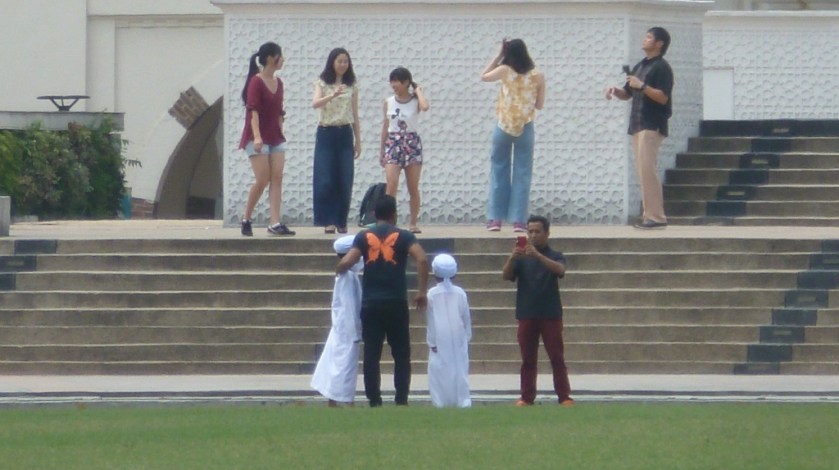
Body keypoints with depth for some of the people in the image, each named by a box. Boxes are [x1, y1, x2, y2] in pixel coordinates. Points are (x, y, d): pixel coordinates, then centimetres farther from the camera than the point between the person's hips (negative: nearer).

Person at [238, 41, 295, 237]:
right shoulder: (256, 81, -11)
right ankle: (246, 220, 5)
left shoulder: (278, 83, 12)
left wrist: (280, 135, 17)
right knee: (262, 180, -10)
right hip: (258, 138, -7)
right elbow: (253, 110, -19)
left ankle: (275, 223, -9)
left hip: (275, 138, 7)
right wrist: (257, 137, -28)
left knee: (277, 179, -4)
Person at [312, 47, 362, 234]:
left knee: (344, 181, 0)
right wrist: (333, 95, -37)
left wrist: (358, 141, 10)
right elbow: (315, 103, -20)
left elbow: (355, 115, 12)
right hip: (326, 134, -3)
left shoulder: (352, 86, 7)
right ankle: (328, 221, -3)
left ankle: (341, 222, 8)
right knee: (325, 180, -8)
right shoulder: (322, 83, -2)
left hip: (345, 135, 3)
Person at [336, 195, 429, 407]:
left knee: (371, 355, 3)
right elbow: (422, 259, -13)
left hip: (371, 304, 1)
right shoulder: (403, 236, 2)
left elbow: (345, 263, -6)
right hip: (396, 303, -1)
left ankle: (374, 402, 1)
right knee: (401, 354, 6)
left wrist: (339, 270, 18)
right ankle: (401, 400, 1)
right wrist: (422, 291, -7)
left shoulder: (364, 237, 6)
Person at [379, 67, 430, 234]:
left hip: (412, 143, -1)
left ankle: (413, 223, 13)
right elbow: (385, 126, 12)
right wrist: (382, 150, 12)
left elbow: (425, 107, -28)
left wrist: (418, 90, -10)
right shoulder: (388, 102, 6)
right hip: (393, 143, 1)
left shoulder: (415, 101, -2)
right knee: (391, 184, -14)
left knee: (413, 187, 4)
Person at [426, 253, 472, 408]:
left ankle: (441, 401, -8)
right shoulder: (460, 293, 3)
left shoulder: (432, 294, -5)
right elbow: (466, 318, 7)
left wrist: (432, 341, -1)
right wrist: (467, 336, 17)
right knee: (460, 368, 6)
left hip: (440, 339, -3)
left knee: (439, 370, -2)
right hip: (458, 337, 3)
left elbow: (431, 320, -4)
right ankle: (463, 400, 2)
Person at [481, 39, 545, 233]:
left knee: (499, 171, 10)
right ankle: (518, 219, 0)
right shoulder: (537, 76, -4)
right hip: (526, 129, 0)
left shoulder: (505, 71, -7)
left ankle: (495, 218, 7)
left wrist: (499, 56, 11)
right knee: (522, 174, 5)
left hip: (504, 127, 0)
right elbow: (539, 104, 4)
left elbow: (484, 76, 13)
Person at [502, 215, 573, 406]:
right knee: (528, 359, 3)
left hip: (551, 315, -2)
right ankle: (527, 397, 5)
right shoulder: (522, 259, 10)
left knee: (557, 358, -2)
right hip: (527, 315, 2)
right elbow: (507, 275, -5)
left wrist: (538, 256, -32)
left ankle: (564, 396, 0)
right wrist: (512, 258, -25)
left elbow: (559, 270, -17)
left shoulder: (555, 256, 5)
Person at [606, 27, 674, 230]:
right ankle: (649, 214, 8)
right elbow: (627, 94, 23)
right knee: (643, 171, 7)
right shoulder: (639, 66, 19)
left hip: (652, 126, -9)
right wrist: (615, 90, 3)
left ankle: (656, 217, -15)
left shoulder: (662, 68, -8)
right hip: (637, 125, 9)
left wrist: (642, 86, -24)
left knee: (647, 170, -14)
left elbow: (662, 97, -16)